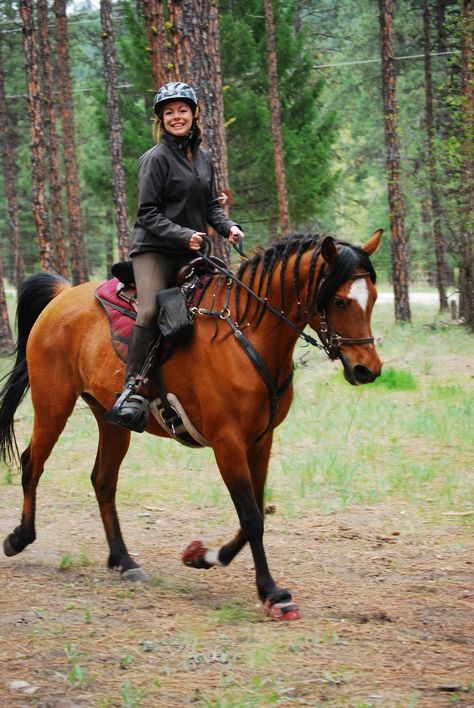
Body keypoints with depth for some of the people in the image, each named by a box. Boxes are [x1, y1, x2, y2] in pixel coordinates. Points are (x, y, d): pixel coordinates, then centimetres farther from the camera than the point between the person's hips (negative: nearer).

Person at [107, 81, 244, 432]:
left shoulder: (204, 158, 14)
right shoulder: (156, 158, -6)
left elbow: (211, 205, 21)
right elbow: (148, 213, -9)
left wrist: (228, 226, 0)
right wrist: (183, 235, -20)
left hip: (191, 253, 7)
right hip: (154, 249, -7)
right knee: (150, 310, -27)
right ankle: (132, 387, -27)